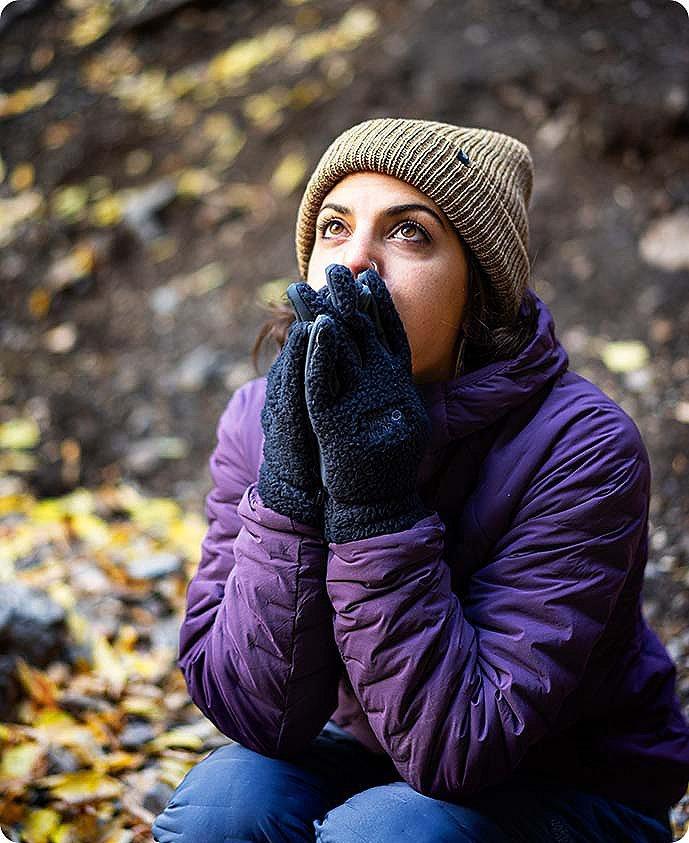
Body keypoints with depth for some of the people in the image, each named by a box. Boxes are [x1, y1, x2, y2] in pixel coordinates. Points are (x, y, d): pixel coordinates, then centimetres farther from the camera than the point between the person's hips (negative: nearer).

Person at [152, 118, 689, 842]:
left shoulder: (584, 449, -25)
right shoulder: (258, 420, -13)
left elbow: (454, 744, -27)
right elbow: (255, 716, -19)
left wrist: (376, 503, -35)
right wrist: (290, 484, -29)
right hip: (369, 759, 3)